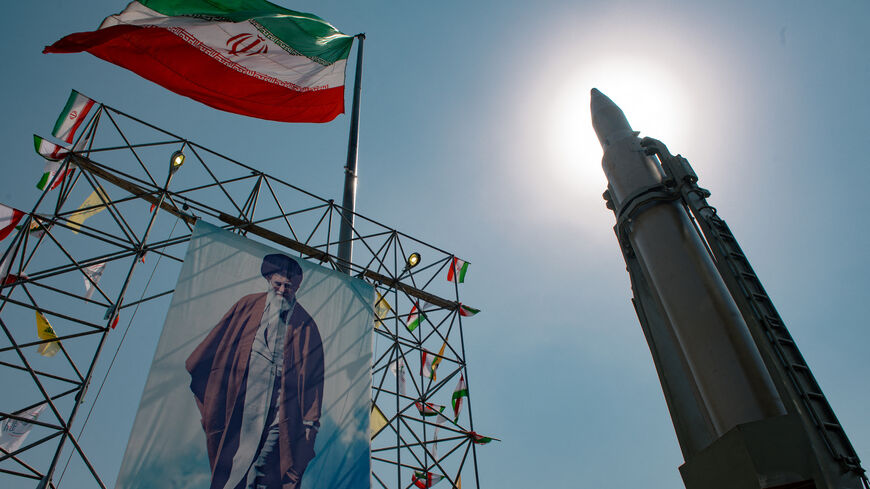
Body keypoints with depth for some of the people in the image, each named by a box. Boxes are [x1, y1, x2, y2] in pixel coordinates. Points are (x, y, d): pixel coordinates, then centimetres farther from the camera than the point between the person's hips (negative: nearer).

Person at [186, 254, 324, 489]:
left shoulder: (305, 325, 5)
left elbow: (312, 374, 5)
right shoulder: (247, 306, 10)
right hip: (240, 402, 1)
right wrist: (192, 372, 18)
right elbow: (217, 342, 17)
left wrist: (311, 419, 2)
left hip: (280, 406, -1)